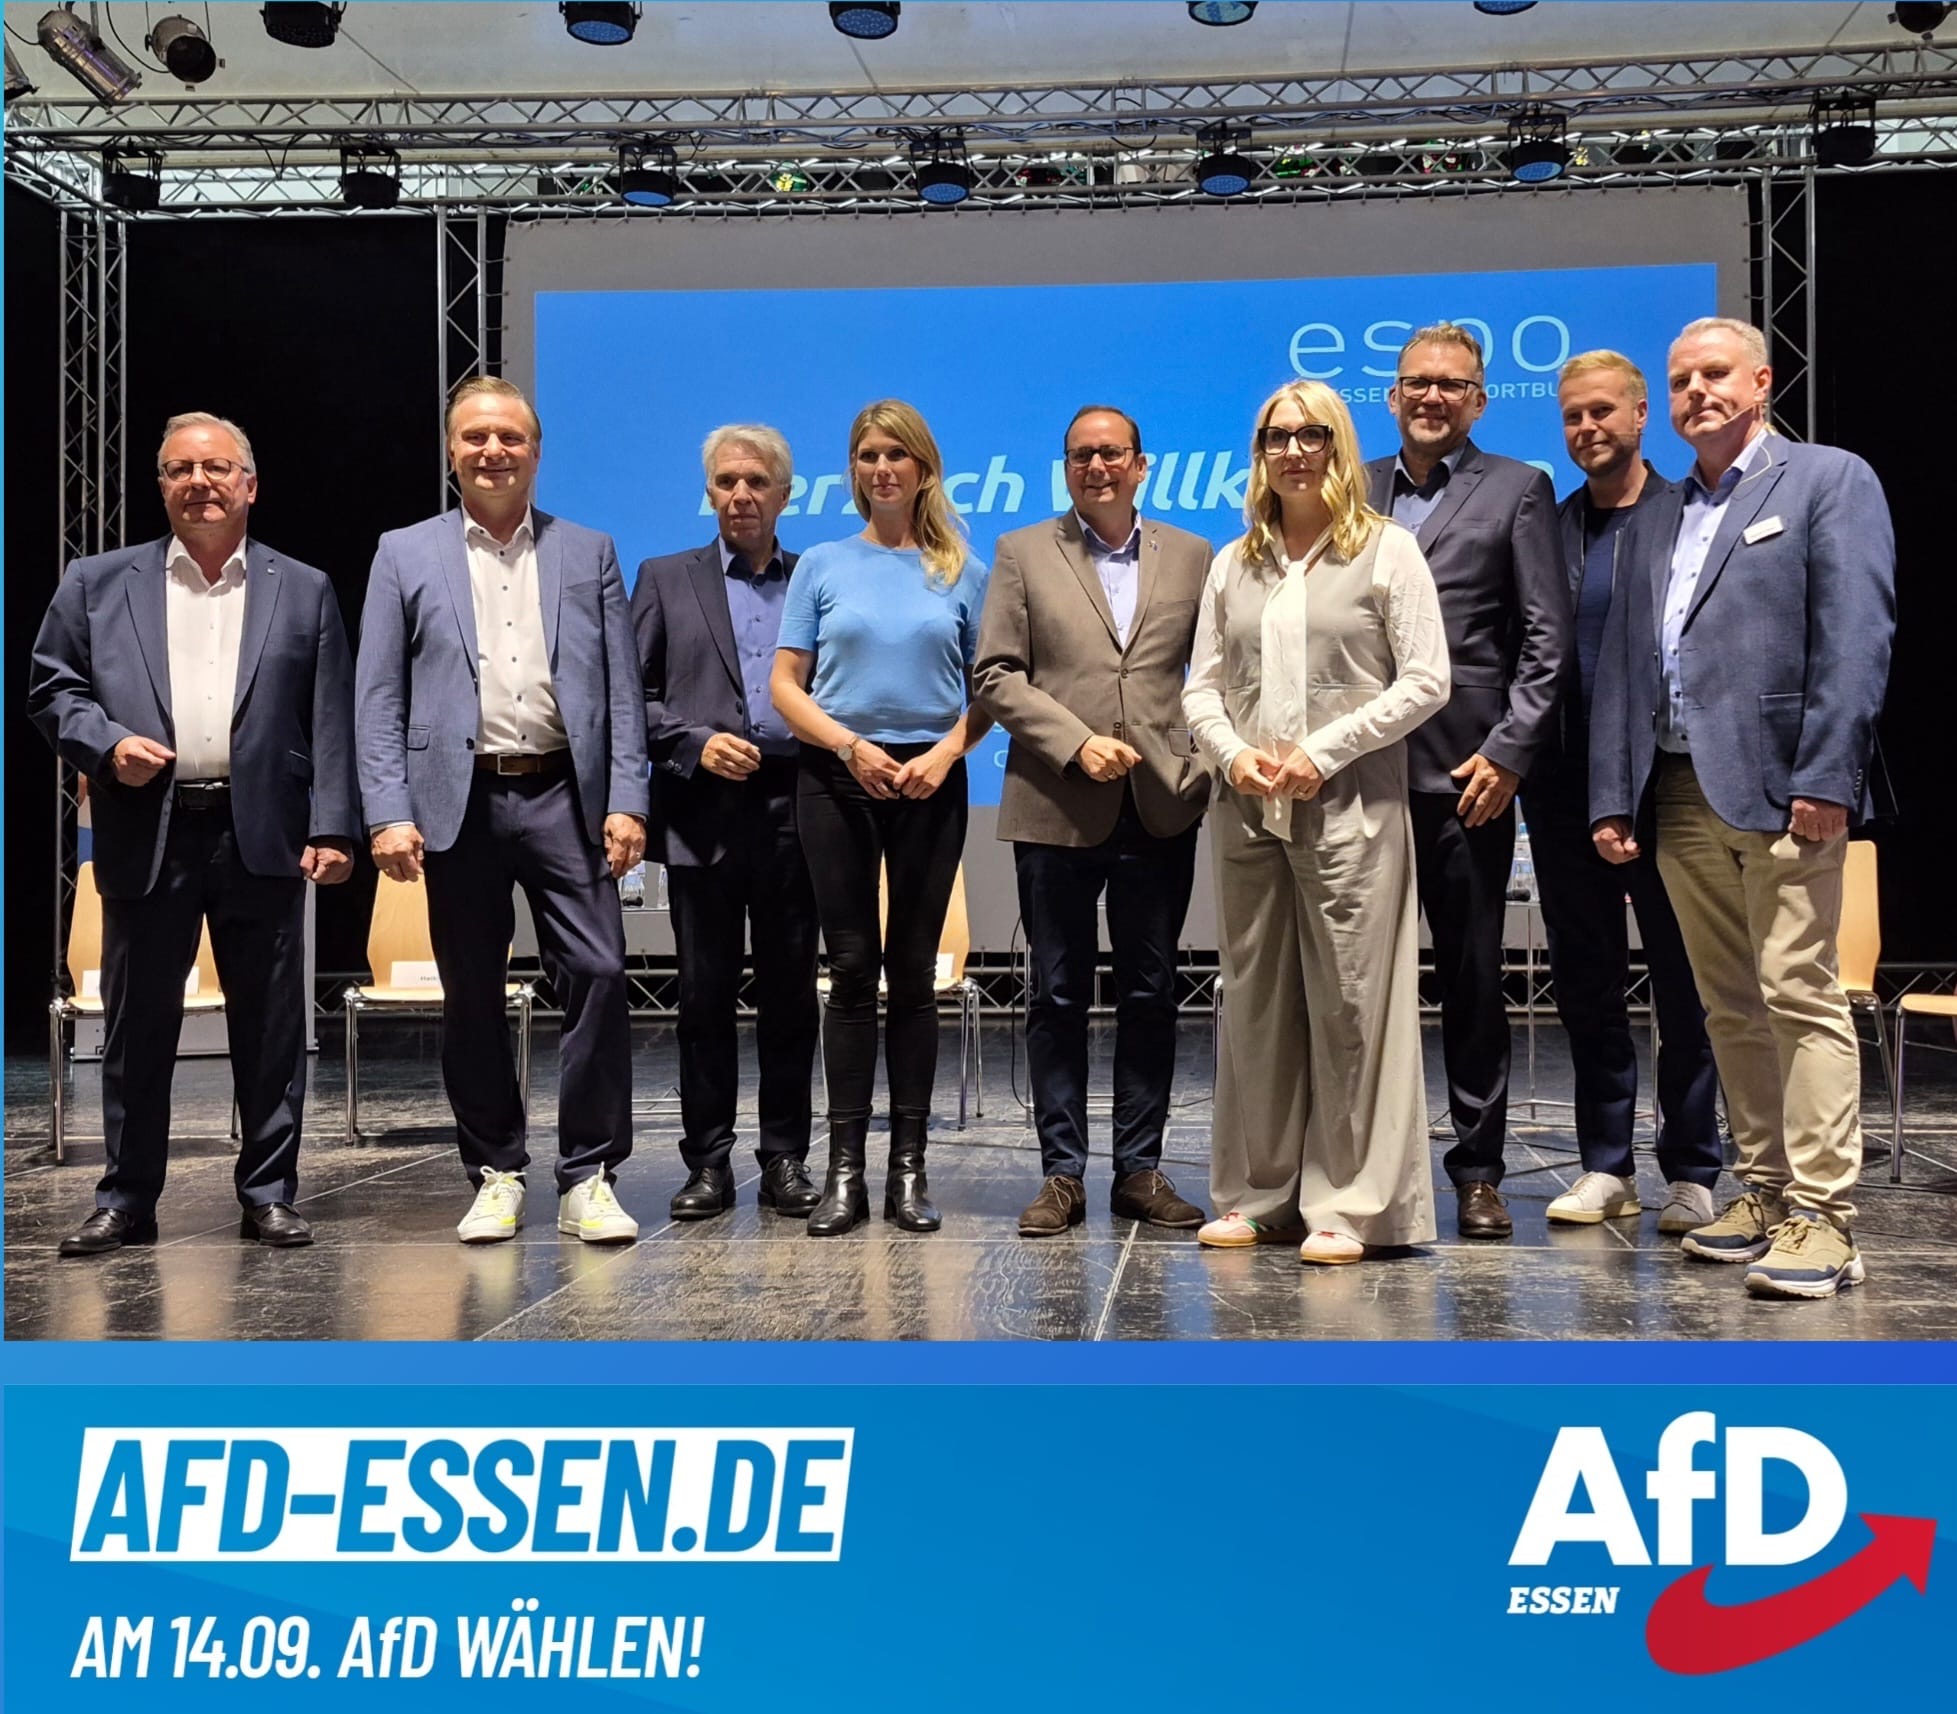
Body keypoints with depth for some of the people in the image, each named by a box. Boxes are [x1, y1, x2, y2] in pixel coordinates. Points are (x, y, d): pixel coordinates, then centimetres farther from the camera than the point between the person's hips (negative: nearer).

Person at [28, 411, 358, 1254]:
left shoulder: (303, 590, 10)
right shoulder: (98, 583, 11)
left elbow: (331, 722, 5)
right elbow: (52, 689, 11)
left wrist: (332, 829, -4)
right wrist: (107, 743, -9)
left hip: (261, 835, 0)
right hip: (147, 835, 1)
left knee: (271, 1026, 4)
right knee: (136, 1026, 6)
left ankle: (269, 1196, 16)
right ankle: (125, 1201, 18)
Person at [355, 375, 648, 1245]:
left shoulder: (588, 553, 12)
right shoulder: (405, 555, 9)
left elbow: (622, 690, 7)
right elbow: (379, 698, 4)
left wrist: (627, 800, -3)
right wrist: (389, 813, -6)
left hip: (564, 796, 0)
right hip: (459, 800, 0)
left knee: (596, 973, -8)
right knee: (471, 996, 6)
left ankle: (588, 1178, 2)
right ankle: (496, 1174, 19)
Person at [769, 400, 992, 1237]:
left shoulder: (963, 573, 8)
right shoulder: (823, 566, 7)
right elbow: (785, 684, 3)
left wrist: (948, 751, -11)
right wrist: (850, 746, -12)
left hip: (930, 784, 0)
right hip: (838, 781, 0)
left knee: (914, 970, 4)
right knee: (851, 968, 0)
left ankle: (908, 1166, 10)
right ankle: (844, 1168, 5)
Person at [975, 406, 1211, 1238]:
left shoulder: (1192, 557, 12)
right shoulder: (1022, 553, 7)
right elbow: (996, 674, -1)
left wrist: (1210, 761, -5)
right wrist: (1077, 743, -11)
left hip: (1161, 808, 2)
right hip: (1057, 809, -1)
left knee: (1150, 995, 6)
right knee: (1058, 996, 3)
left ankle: (1141, 1169, 16)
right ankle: (1062, 1174, 12)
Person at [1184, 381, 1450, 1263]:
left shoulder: (1386, 550, 3)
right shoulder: (1234, 562, 15)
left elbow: (1426, 678, -3)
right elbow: (1201, 685, 15)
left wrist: (1323, 752, -11)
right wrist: (1232, 753, -6)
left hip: (1350, 808, -4)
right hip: (1247, 809, 4)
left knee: (1349, 1002, -4)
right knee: (1253, 1002, 8)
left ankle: (1348, 1205, 4)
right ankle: (1255, 1194, 17)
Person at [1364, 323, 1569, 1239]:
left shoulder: (1516, 490, 6)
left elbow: (1547, 639, -1)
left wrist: (1508, 752, -9)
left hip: (1464, 772, -3)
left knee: (1473, 975, 3)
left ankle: (1478, 1171, 12)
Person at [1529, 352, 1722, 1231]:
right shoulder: (1547, 528, 10)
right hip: (1569, 787, 4)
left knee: (1682, 983, 5)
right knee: (1586, 983, 9)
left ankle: (1691, 1172, 15)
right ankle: (1607, 1165, 20)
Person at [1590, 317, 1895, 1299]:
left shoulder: (1829, 481, 3)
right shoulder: (1655, 520, 21)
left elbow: (1856, 636, -7)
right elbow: (1620, 663, 17)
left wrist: (1825, 778, -16)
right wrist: (1611, 799, 9)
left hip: (1781, 787, -6)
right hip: (1681, 797, 6)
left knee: (1799, 995, -8)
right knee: (1729, 1006, 9)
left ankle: (1822, 1217, -5)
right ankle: (1764, 1190, 18)